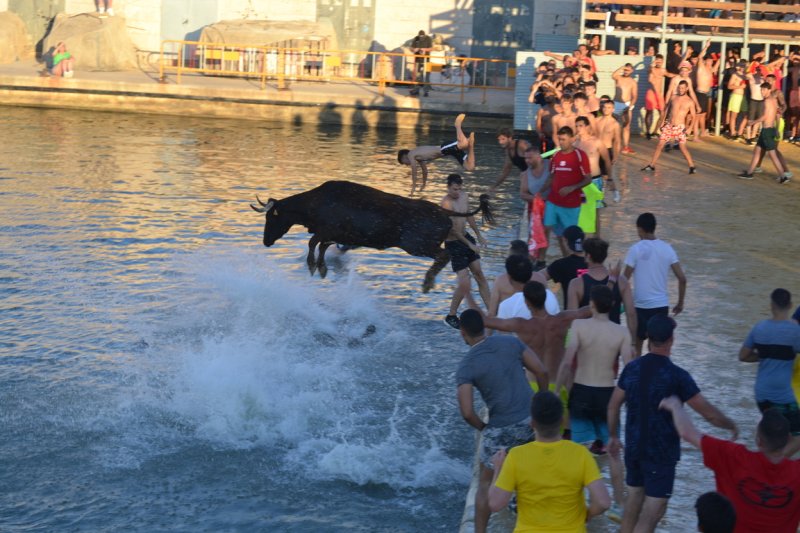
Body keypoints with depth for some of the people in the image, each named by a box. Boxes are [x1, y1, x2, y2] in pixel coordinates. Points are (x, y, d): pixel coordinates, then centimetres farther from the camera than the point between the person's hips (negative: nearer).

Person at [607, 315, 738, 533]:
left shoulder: (632, 368, -2)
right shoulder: (676, 376, -17)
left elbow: (613, 406, 6)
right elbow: (709, 413, -13)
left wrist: (613, 436, 20)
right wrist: (732, 426, 4)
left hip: (633, 447, 6)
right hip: (661, 452, -6)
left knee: (633, 499, 19)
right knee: (654, 509, -2)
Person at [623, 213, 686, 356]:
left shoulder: (636, 249, -9)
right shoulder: (667, 249, 1)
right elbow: (682, 279, 0)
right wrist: (680, 303, 11)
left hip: (641, 305, -3)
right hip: (661, 305, 3)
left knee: (636, 345, 13)